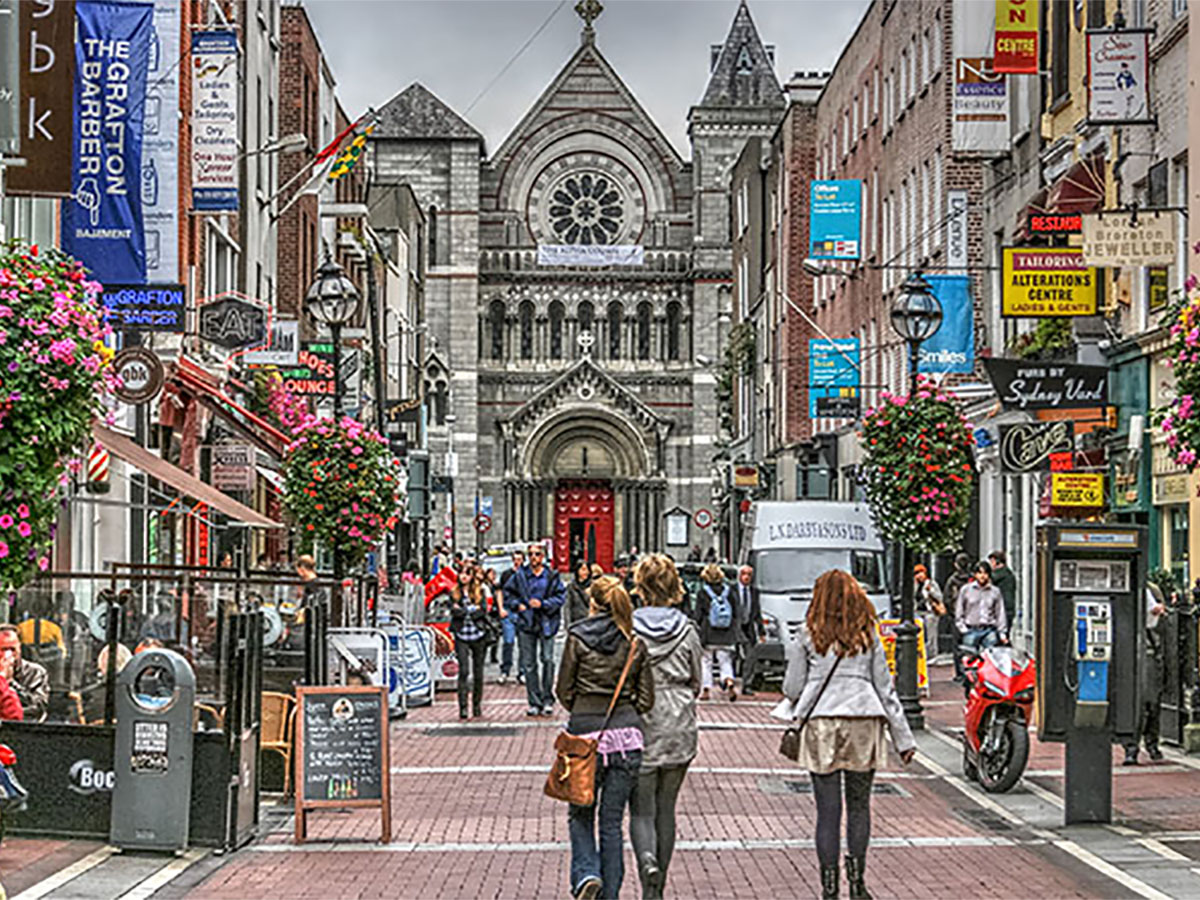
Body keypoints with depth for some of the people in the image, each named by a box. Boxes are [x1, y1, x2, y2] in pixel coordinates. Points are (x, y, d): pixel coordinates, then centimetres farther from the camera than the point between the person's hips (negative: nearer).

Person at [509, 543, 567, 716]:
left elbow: (560, 596, -1)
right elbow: (509, 592, 16)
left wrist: (543, 604, -11)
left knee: (548, 659, -9)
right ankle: (534, 703, 9)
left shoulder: (552, 576, 1)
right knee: (528, 664, 3)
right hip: (526, 623, 2)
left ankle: (547, 700, 1)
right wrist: (517, 605, -1)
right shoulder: (520, 575, 7)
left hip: (546, 622, -2)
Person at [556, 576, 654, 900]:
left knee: (580, 814, 14)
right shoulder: (635, 643, 3)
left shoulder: (578, 637, -4)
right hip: (627, 735, 2)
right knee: (612, 821, 9)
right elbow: (646, 698, 5)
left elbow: (564, 691, 0)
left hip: (585, 733, -2)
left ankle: (586, 874, -8)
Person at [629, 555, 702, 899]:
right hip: (679, 729, 3)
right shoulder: (687, 630, -2)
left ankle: (648, 862, -24)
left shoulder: (628, 629, -9)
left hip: (640, 728, -2)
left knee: (641, 810, 2)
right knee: (666, 809, 14)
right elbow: (695, 683, 7)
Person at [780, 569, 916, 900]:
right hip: (864, 722, 1)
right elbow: (885, 688, 9)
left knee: (828, 810, 2)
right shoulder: (868, 634, 8)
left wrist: (796, 711, 28)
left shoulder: (808, 635, 3)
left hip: (821, 723, -1)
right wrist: (903, 737, 14)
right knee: (859, 806, 12)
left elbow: (792, 689, 5)